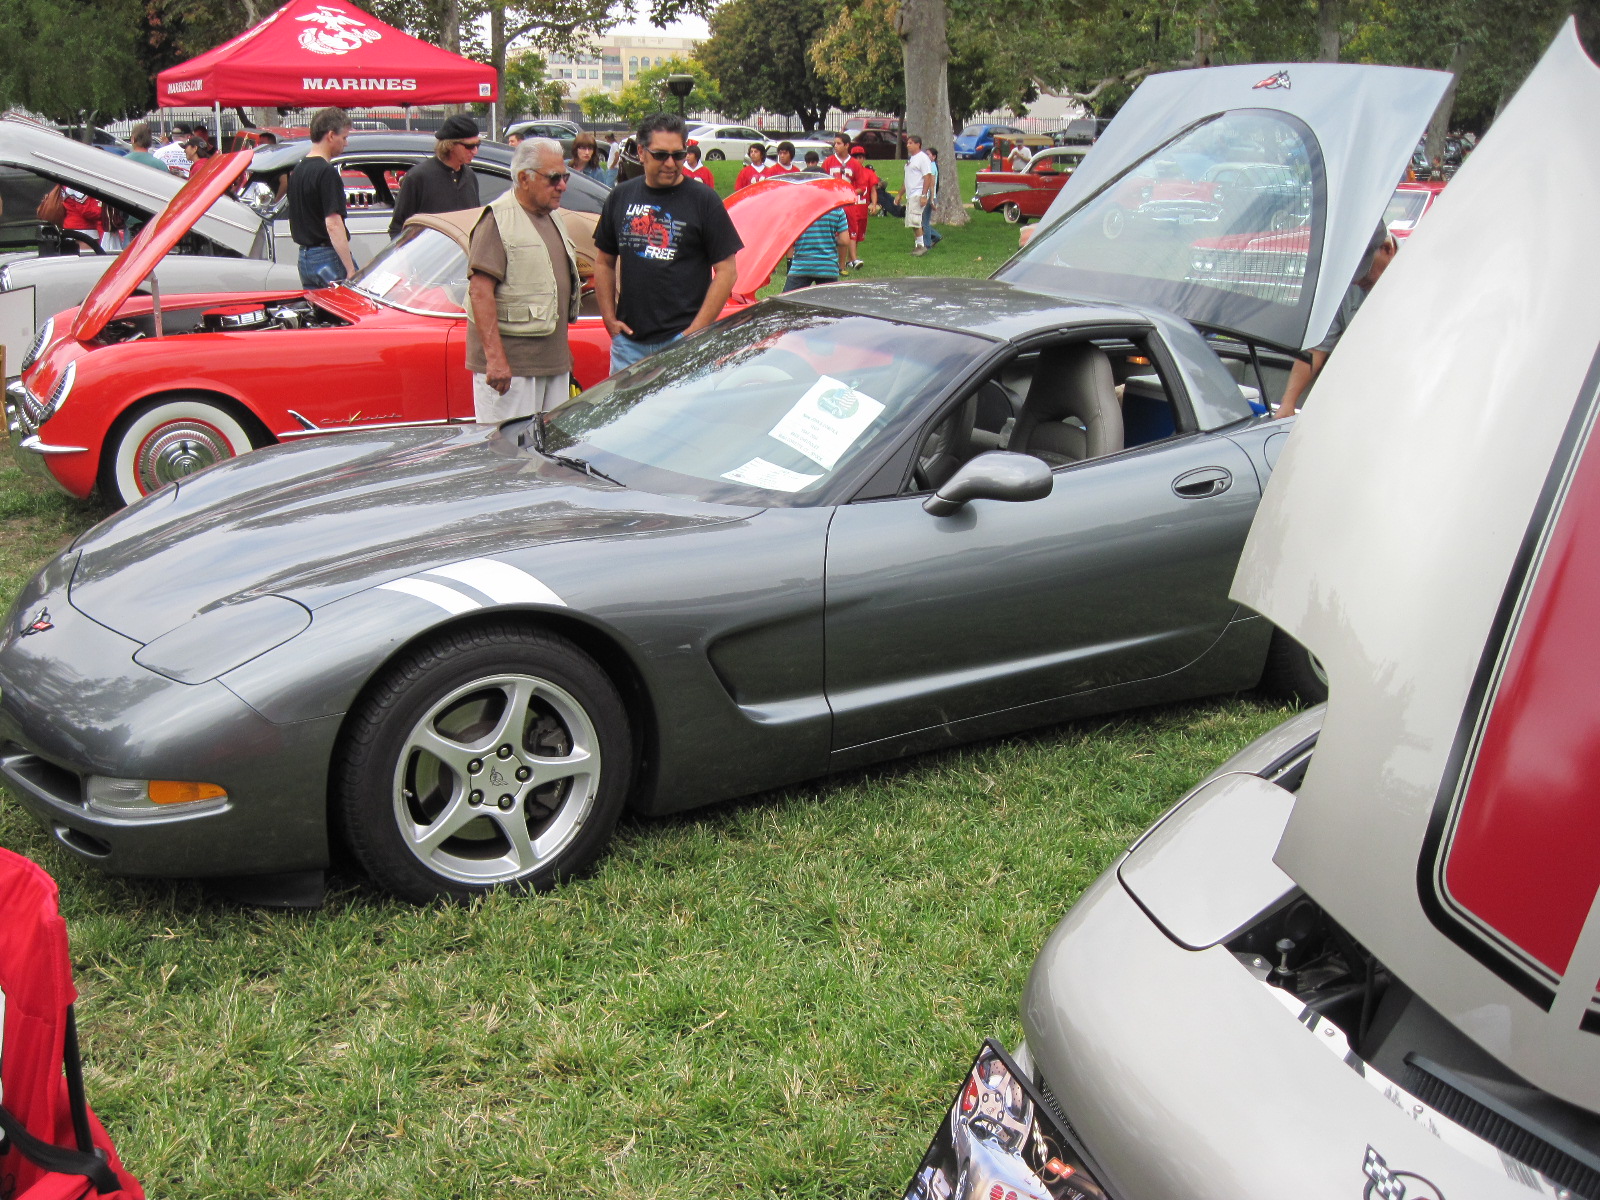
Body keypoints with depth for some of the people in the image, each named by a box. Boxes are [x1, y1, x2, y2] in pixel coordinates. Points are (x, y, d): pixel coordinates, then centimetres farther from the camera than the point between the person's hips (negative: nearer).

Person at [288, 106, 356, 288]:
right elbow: (333, 224, -21)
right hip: (327, 257, -9)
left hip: (304, 258, 9)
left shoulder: (298, 169, 13)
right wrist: (350, 270, -22)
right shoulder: (326, 172, -14)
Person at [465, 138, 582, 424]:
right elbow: (480, 291, -19)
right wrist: (495, 358, -25)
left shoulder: (550, 219, 16)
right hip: (509, 363, -9)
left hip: (553, 361, 9)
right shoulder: (499, 220, -11)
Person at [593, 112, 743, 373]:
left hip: (681, 341, -4)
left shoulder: (703, 200, -2)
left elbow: (727, 272, -5)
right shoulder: (620, 197, 10)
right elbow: (604, 262, 20)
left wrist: (696, 331, -11)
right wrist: (610, 319, 8)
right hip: (628, 341, 4)